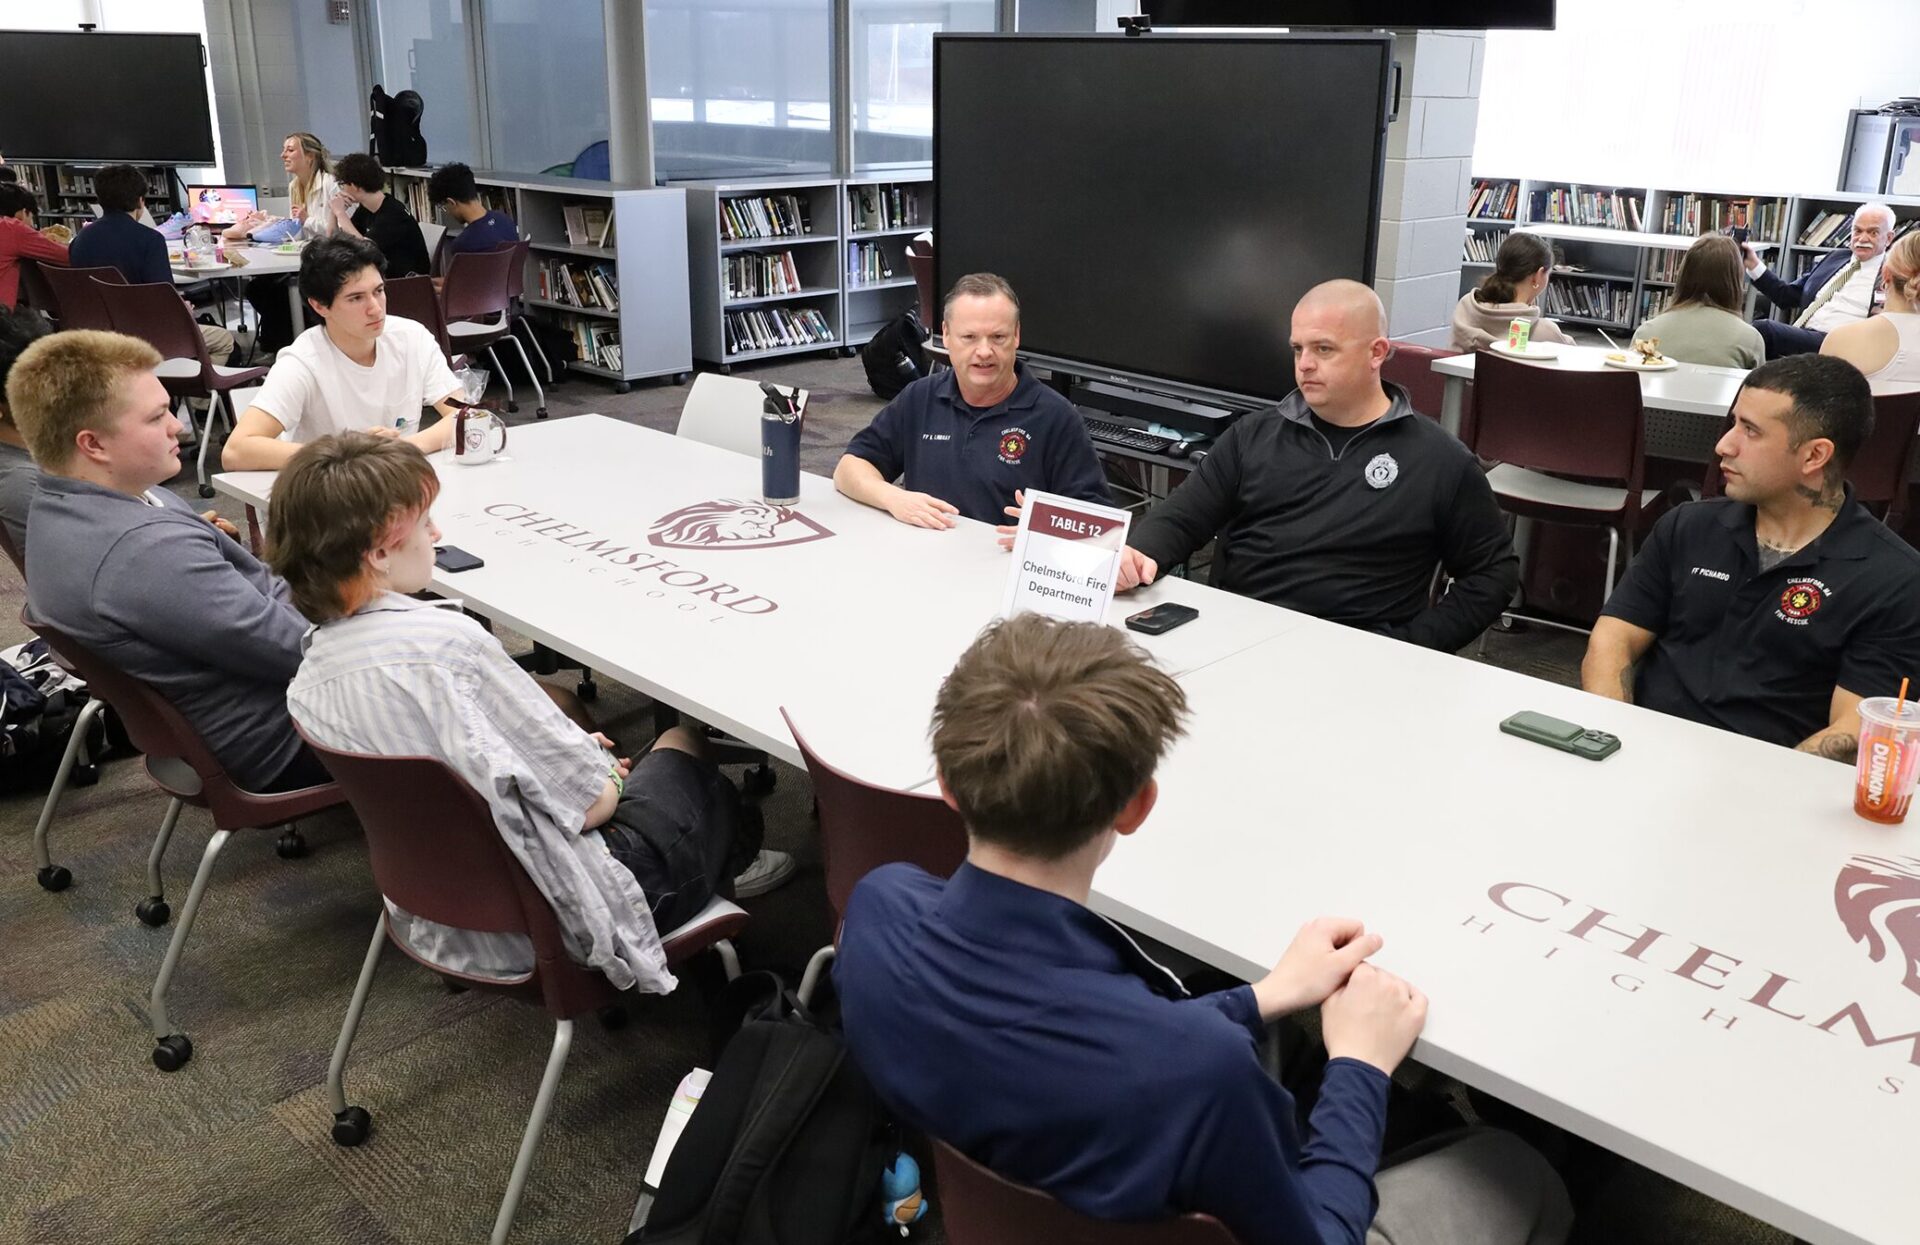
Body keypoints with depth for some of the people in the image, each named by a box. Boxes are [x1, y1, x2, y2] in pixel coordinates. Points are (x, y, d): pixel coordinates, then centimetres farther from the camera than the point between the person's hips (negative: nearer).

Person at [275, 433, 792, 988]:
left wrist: (572, 749, 10)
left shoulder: (306, 681, -5)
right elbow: (585, 801, -23)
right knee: (684, 742, 19)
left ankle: (726, 861, 45)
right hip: (551, 919, -7)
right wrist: (609, 776, 0)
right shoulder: (446, 641, -30)